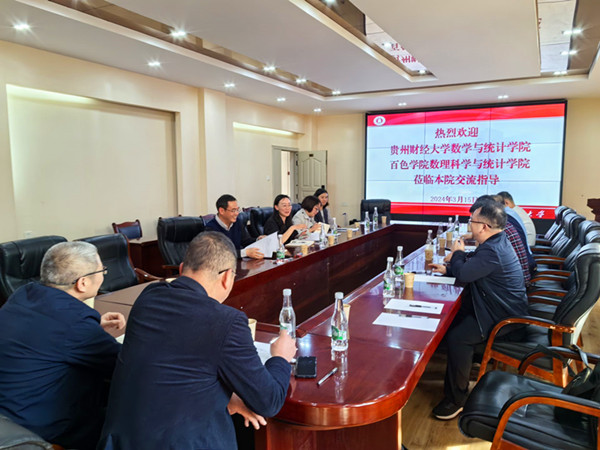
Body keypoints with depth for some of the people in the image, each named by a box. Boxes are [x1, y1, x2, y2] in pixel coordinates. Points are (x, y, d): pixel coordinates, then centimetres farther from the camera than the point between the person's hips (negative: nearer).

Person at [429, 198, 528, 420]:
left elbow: (464, 274, -23)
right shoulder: (496, 242, 7)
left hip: (503, 318, -11)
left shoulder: (492, 251, -27)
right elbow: (471, 266, 18)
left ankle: (456, 399, -9)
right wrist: (447, 269, 7)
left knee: (457, 337, -23)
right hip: (501, 308, 11)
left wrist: (457, 253, -5)